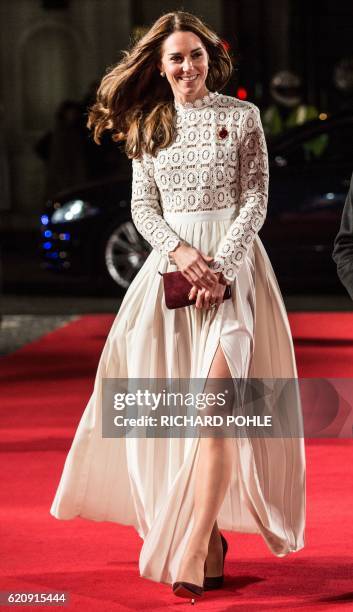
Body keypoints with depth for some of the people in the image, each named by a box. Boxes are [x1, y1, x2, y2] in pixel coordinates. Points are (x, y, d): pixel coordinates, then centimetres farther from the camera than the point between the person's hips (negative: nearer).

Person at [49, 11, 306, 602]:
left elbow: (255, 199, -1)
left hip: (230, 264, -3)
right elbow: (142, 206, 8)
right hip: (171, 264, 3)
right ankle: (211, 537, 9)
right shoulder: (150, 126, 12)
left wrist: (221, 265, -13)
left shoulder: (241, 116, 3)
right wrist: (180, 251, -10)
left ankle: (193, 548, -17)